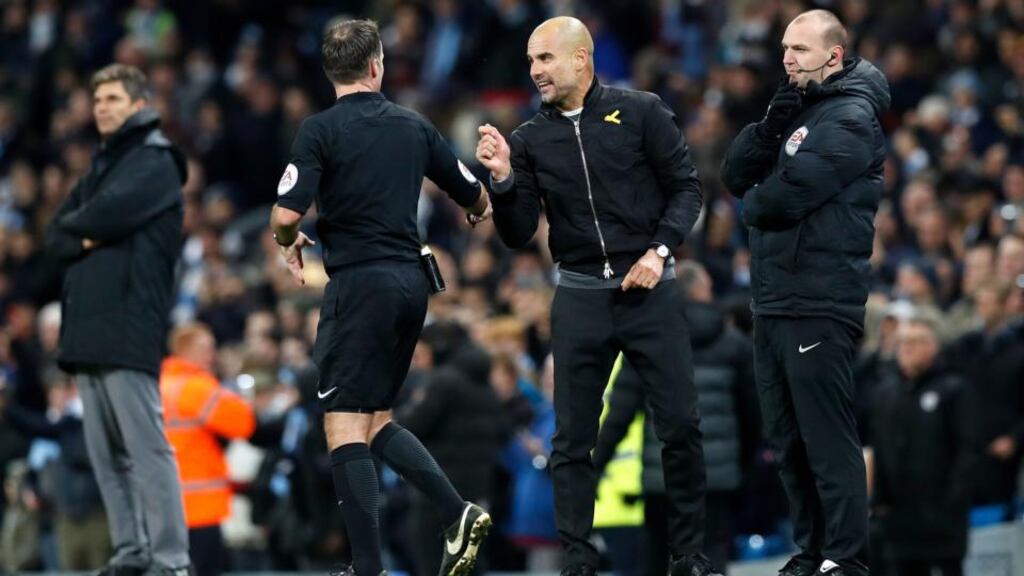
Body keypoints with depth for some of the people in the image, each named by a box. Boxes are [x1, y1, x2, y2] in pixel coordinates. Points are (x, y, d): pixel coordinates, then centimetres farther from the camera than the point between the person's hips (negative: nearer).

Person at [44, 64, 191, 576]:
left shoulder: (153, 162, -1)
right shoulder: (101, 167, 24)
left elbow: (108, 213, -16)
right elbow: (56, 236, 15)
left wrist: (77, 227, 4)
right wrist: (84, 237, -6)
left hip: (129, 329, -9)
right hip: (88, 331, 9)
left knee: (145, 447, -12)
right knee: (105, 453, 8)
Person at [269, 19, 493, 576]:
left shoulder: (320, 130, -8)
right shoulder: (414, 127, 8)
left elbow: (286, 215, -16)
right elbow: (476, 198, 17)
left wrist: (289, 242, 7)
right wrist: (477, 215, 42)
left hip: (359, 284, -6)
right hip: (410, 281, 6)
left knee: (344, 429, -4)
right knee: (377, 421, 19)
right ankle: (458, 513, 4)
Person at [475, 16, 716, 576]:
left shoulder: (640, 113, -1)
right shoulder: (530, 140, 5)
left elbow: (686, 188, 1)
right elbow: (518, 235, 3)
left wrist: (659, 250, -11)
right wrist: (503, 179, -13)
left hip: (648, 289, -2)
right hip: (579, 295, 2)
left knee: (680, 426, -3)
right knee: (572, 439, 1)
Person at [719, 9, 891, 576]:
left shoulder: (850, 118, -9)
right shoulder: (793, 109, 18)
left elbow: (788, 195, -18)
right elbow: (735, 175, 7)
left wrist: (752, 204, 4)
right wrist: (774, 121, -7)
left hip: (819, 306, -9)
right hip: (772, 304, 9)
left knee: (827, 441, -8)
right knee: (787, 443, 12)